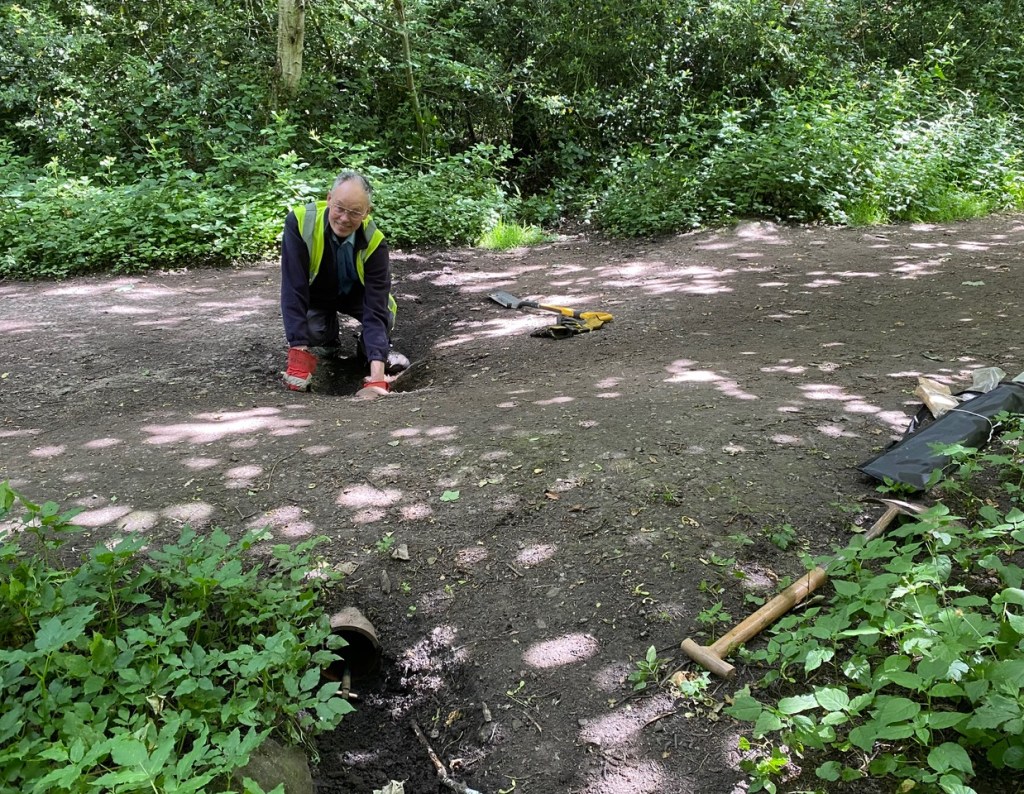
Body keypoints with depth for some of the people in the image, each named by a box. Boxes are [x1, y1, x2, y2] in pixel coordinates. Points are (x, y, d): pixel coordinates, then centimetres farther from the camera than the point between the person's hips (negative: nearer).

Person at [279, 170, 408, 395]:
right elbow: (293, 290, -31)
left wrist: (377, 372, -46)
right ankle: (329, 331, 11)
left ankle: (368, 348, 4)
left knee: (385, 308, -31)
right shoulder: (299, 222, -32)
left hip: (355, 294, 0)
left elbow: (376, 307, -35)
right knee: (312, 332, -29)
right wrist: (299, 352, -38)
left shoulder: (374, 242, -30)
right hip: (315, 295, 1)